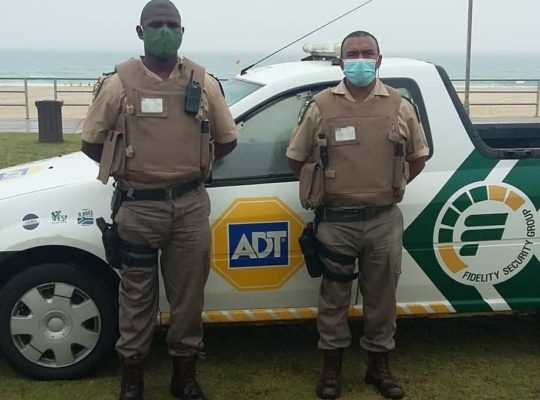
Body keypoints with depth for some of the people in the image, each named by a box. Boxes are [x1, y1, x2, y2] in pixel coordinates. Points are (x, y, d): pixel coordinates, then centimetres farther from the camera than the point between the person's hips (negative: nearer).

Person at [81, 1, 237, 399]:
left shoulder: (203, 82, 2)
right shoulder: (119, 83, -3)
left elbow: (227, 140, 13)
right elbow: (92, 143, 5)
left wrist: (191, 165, 11)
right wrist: (131, 167, 7)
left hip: (191, 205, 2)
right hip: (138, 206, -2)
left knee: (188, 294, 11)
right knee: (137, 296, 9)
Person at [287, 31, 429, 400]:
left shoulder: (400, 106, 3)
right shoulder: (321, 106, -1)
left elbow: (419, 156, 14)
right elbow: (296, 158, 7)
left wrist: (390, 188, 8)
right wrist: (324, 189, 6)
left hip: (384, 220, 2)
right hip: (335, 221, -1)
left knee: (381, 295, 11)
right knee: (334, 295, 9)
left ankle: (379, 365, 27)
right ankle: (332, 367, 24)